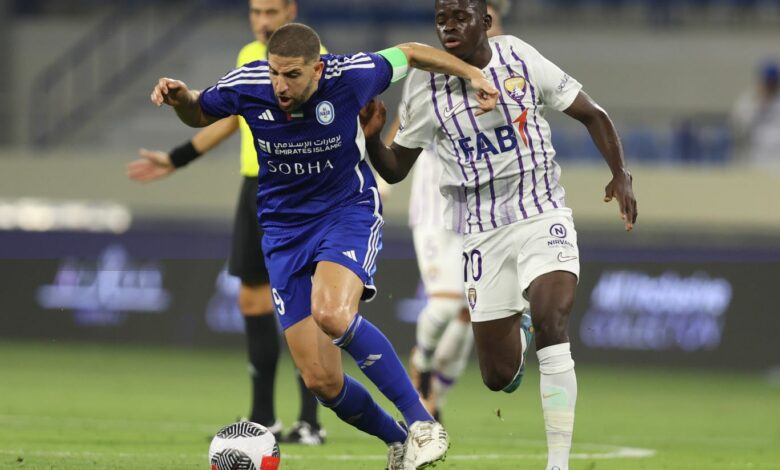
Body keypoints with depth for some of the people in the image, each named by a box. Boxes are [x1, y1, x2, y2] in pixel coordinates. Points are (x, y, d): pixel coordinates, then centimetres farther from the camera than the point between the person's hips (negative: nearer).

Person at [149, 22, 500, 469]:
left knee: (332, 314, -35)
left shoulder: (348, 76, -20)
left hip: (349, 211, -3)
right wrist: (179, 97, -14)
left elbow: (409, 54, 0)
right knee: (322, 380, -4)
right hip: (285, 229, 3)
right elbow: (198, 115, 7)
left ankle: (423, 423, -24)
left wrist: (473, 74, -2)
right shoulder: (245, 86, -15)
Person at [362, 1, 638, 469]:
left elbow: (591, 114, 4)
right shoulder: (425, 85, -4)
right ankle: (516, 332, 43)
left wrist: (621, 175, -9)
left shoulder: (521, 59, -6)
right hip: (483, 233, 2)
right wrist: (371, 137, -16)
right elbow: (395, 169, 5)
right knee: (499, 377, 4)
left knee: (551, 322, -27)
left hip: (542, 215, -2)